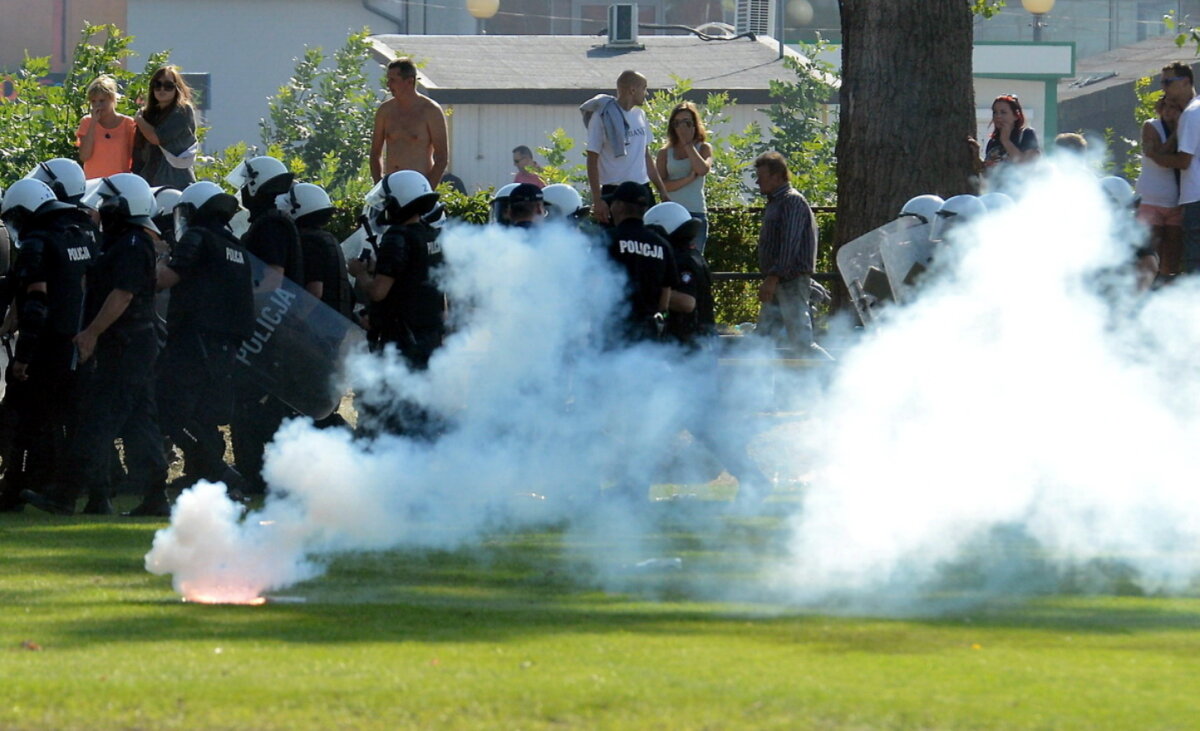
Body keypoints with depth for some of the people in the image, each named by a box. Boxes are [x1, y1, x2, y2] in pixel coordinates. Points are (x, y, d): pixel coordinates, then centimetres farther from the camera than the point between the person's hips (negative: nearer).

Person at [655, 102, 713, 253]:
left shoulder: (703, 148, 9)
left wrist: (687, 144, -5)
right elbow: (661, 184, -3)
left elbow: (703, 169, -14)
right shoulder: (665, 153, 10)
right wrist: (689, 179, -14)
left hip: (696, 213, -1)